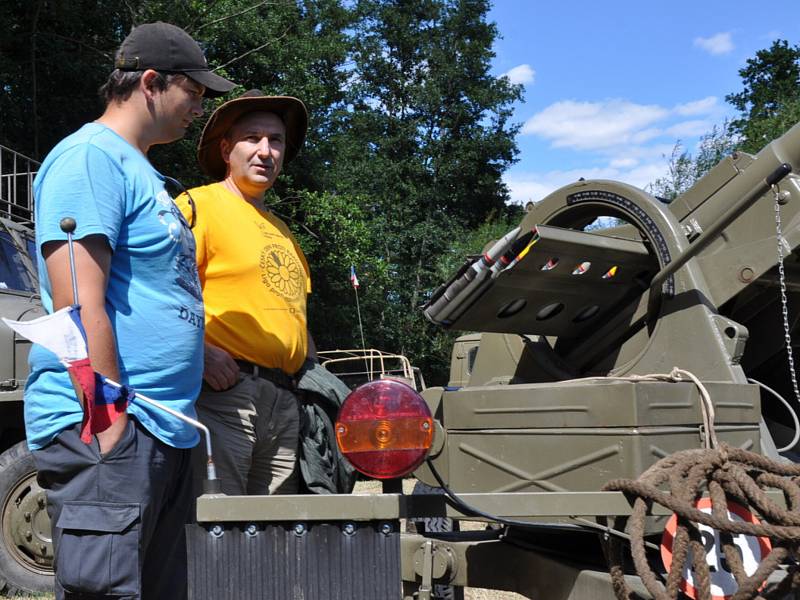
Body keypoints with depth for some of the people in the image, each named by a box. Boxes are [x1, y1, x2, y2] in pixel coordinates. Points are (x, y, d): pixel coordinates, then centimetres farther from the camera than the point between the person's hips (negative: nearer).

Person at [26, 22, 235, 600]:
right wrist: (111, 422, -20)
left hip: (164, 433, 10)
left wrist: (207, 354, 18)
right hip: (108, 430, -10)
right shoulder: (91, 156, -9)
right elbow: (79, 306, -18)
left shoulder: (142, 171, 21)